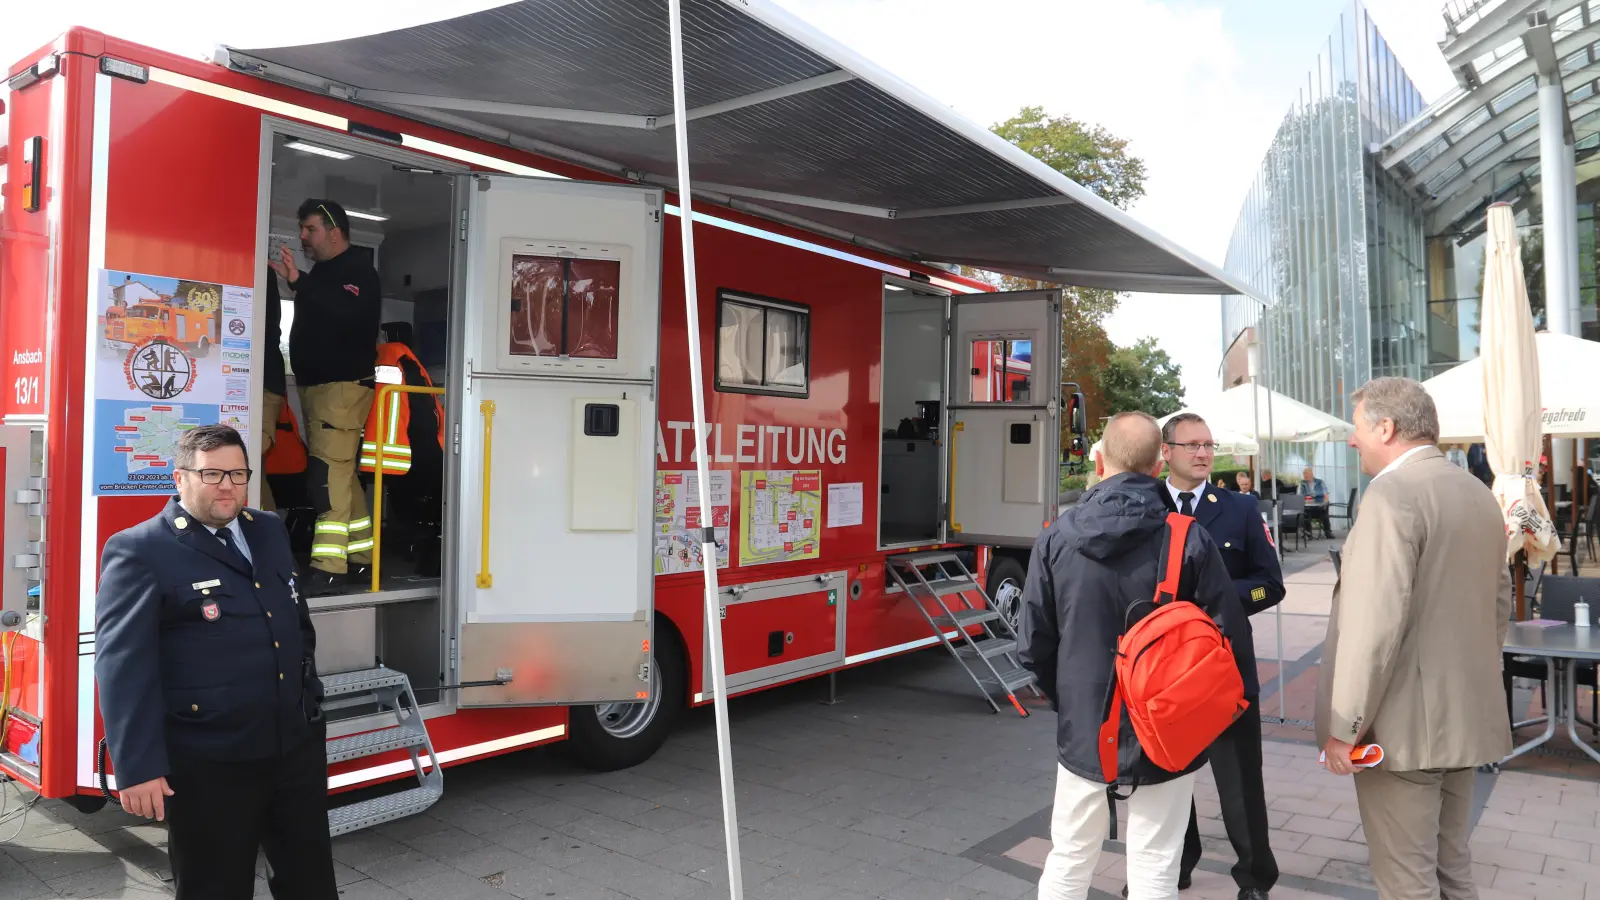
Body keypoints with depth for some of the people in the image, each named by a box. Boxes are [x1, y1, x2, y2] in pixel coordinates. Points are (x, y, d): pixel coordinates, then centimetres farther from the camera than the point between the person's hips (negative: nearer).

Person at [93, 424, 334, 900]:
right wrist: (138, 768, -19)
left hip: (298, 744, 6)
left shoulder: (269, 531, 10)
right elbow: (123, 665, -16)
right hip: (209, 762, -6)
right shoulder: (139, 551, -11)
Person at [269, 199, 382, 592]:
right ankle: (360, 559, 18)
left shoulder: (357, 270, -7)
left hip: (343, 386, -9)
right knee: (342, 475, 11)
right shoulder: (321, 273, 20)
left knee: (329, 474, -16)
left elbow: (347, 314, -27)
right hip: (315, 384, 9)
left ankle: (327, 569, -18)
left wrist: (298, 281, -29)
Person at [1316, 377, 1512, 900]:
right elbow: (1499, 604, 19)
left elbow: (1375, 622, -24)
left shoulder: (1392, 493, -18)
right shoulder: (1480, 495, 11)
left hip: (1404, 724, -9)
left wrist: (1345, 725, -18)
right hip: (1465, 718, 9)